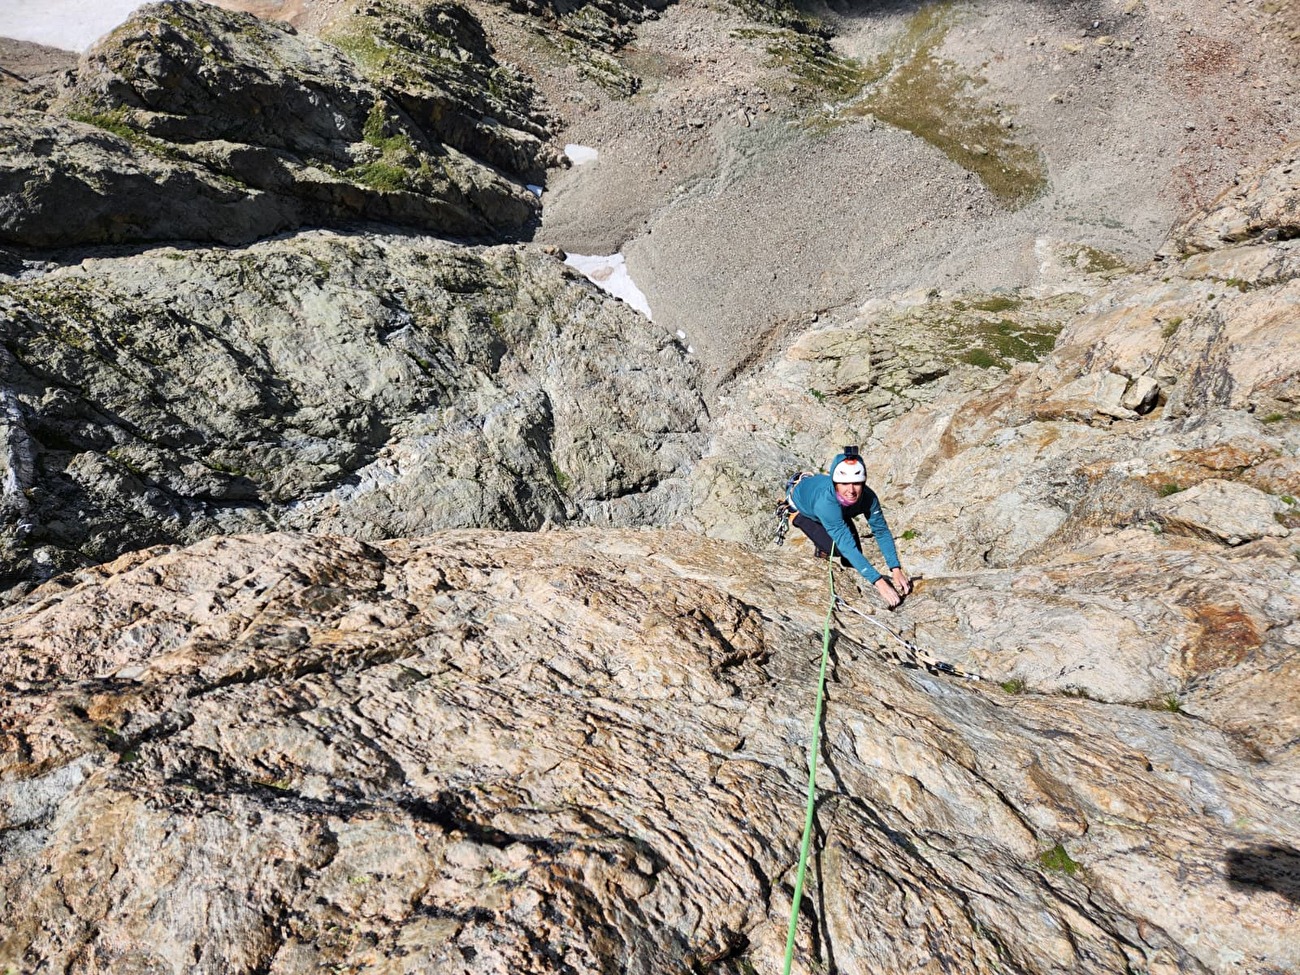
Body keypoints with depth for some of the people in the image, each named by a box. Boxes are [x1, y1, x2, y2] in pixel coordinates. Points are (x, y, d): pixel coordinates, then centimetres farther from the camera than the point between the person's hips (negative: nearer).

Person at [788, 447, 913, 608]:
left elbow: (881, 531, -23)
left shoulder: (867, 497, -34)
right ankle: (822, 550, 10)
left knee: (854, 557, -5)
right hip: (800, 508, -4)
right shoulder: (825, 501, -49)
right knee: (840, 548, -21)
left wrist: (896, 569, -34)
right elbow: (846, 545, -50)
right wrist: (879, 582, -55)